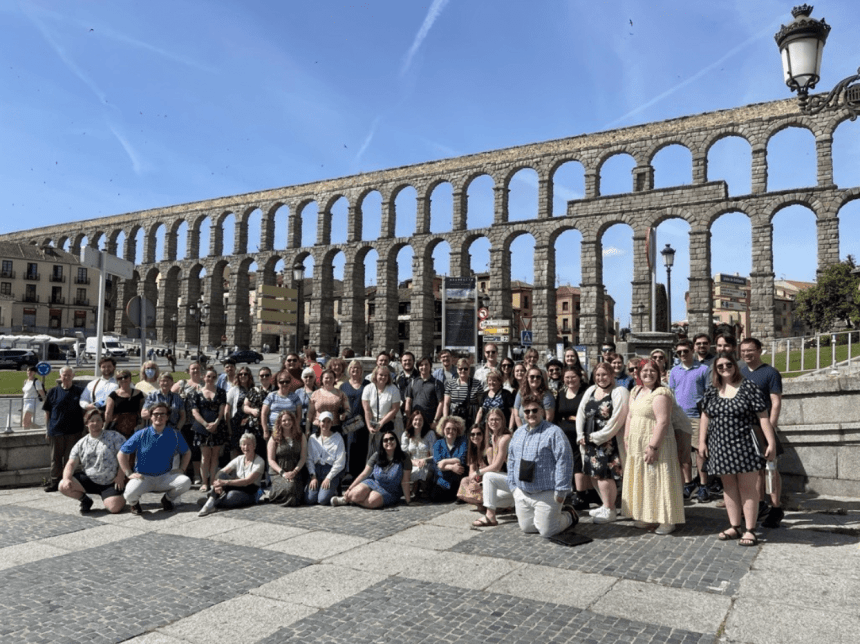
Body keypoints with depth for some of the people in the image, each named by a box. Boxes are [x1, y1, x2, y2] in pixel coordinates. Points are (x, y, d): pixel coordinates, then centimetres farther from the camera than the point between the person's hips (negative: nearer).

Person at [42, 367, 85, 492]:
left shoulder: (79, 392, 3)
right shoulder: (53, 392, 4)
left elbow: (84, 411, 8)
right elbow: (47, 412, 7)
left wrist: (83, 430, 2)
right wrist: (47, 429, 4)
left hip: (74, 431, -1)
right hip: (56, 431, 1)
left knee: (70, 458, 5)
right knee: (56, 458, 9)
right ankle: (54, 481, 18)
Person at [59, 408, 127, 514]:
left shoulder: (114, 436, -1)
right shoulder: (81, 444, 10)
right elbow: (71, 464, 4)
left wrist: (120, 476, -13)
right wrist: (67, 478, -17)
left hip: (111, 482, -4)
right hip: (88, 480, 4)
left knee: (114, 508, -24)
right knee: (63, 486, -18)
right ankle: (85, 500, 9)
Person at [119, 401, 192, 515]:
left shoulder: (175, 435, 3)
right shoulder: (141, 434, -3)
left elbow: (187, 452, 17)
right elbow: (121, 454, 0)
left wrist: (181, 469, 4)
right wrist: (129, 473, -7)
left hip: (165, 477, 2)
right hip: (143, 477, -2)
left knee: (185, 482, -25)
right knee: (131, 491, -34)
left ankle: (168, 499, 10)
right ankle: (133, 502, 8)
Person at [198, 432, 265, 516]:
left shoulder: (259, 462, -11)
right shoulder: (239, 459, 5)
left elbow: (247, 481, -23)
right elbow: (221, 472, -6)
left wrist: (226, 482, -32)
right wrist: (217, 485, -29)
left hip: (250, 493, -5)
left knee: (232, 494, -38)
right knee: (221, 475, -21)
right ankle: (210, 499, -32)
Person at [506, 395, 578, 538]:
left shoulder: (553, 432, -14)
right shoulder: (518, 434, 9)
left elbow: (564, 462, -17)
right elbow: (511, 460, 15)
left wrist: (560, 491, -17)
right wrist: (513, 486, 11)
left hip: (546, 494, -7)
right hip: (522, 493, 7)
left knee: (546, 532, -2)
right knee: (526, 528, 14)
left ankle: (569, 515, 25)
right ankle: (555, 514, 37)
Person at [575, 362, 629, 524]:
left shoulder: (619, 392, -9)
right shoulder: (590, 391, 12)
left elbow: (616, 421, -16)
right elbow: (581, 414, 12)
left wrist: (597, 437, -14)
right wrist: (581, 435, 2)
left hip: (608, 442, -7)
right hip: (589, 441, 7)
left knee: (604, 475, -8)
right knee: (594, 474, 11)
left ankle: (609, 511, 8)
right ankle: (606, 505, 27)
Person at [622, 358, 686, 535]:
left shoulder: (661, 394, -16)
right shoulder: (636, 392, 12)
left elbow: (663, 421, -22)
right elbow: (630, 416, 17)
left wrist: (653, 446, -24)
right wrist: (627, 438, 11)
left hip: (656, 445, -9)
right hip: (637, 446, 9)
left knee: (659, 480, -1)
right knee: (642, 481, 14)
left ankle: (667, 520, 10)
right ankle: (648, 517, 26)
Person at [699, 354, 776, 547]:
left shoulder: (748, 387, -5)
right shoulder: (712, 391, 9)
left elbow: (763, 416, -7)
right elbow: (705, 417, 13)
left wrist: (771, 443, -12)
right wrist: (702, 441, 7)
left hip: (744, 446, -5)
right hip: (721, 447, 5)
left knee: (747, 487, 1)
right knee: (729, 487, 12)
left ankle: (749, 530, 10)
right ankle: (735, 527, 23)